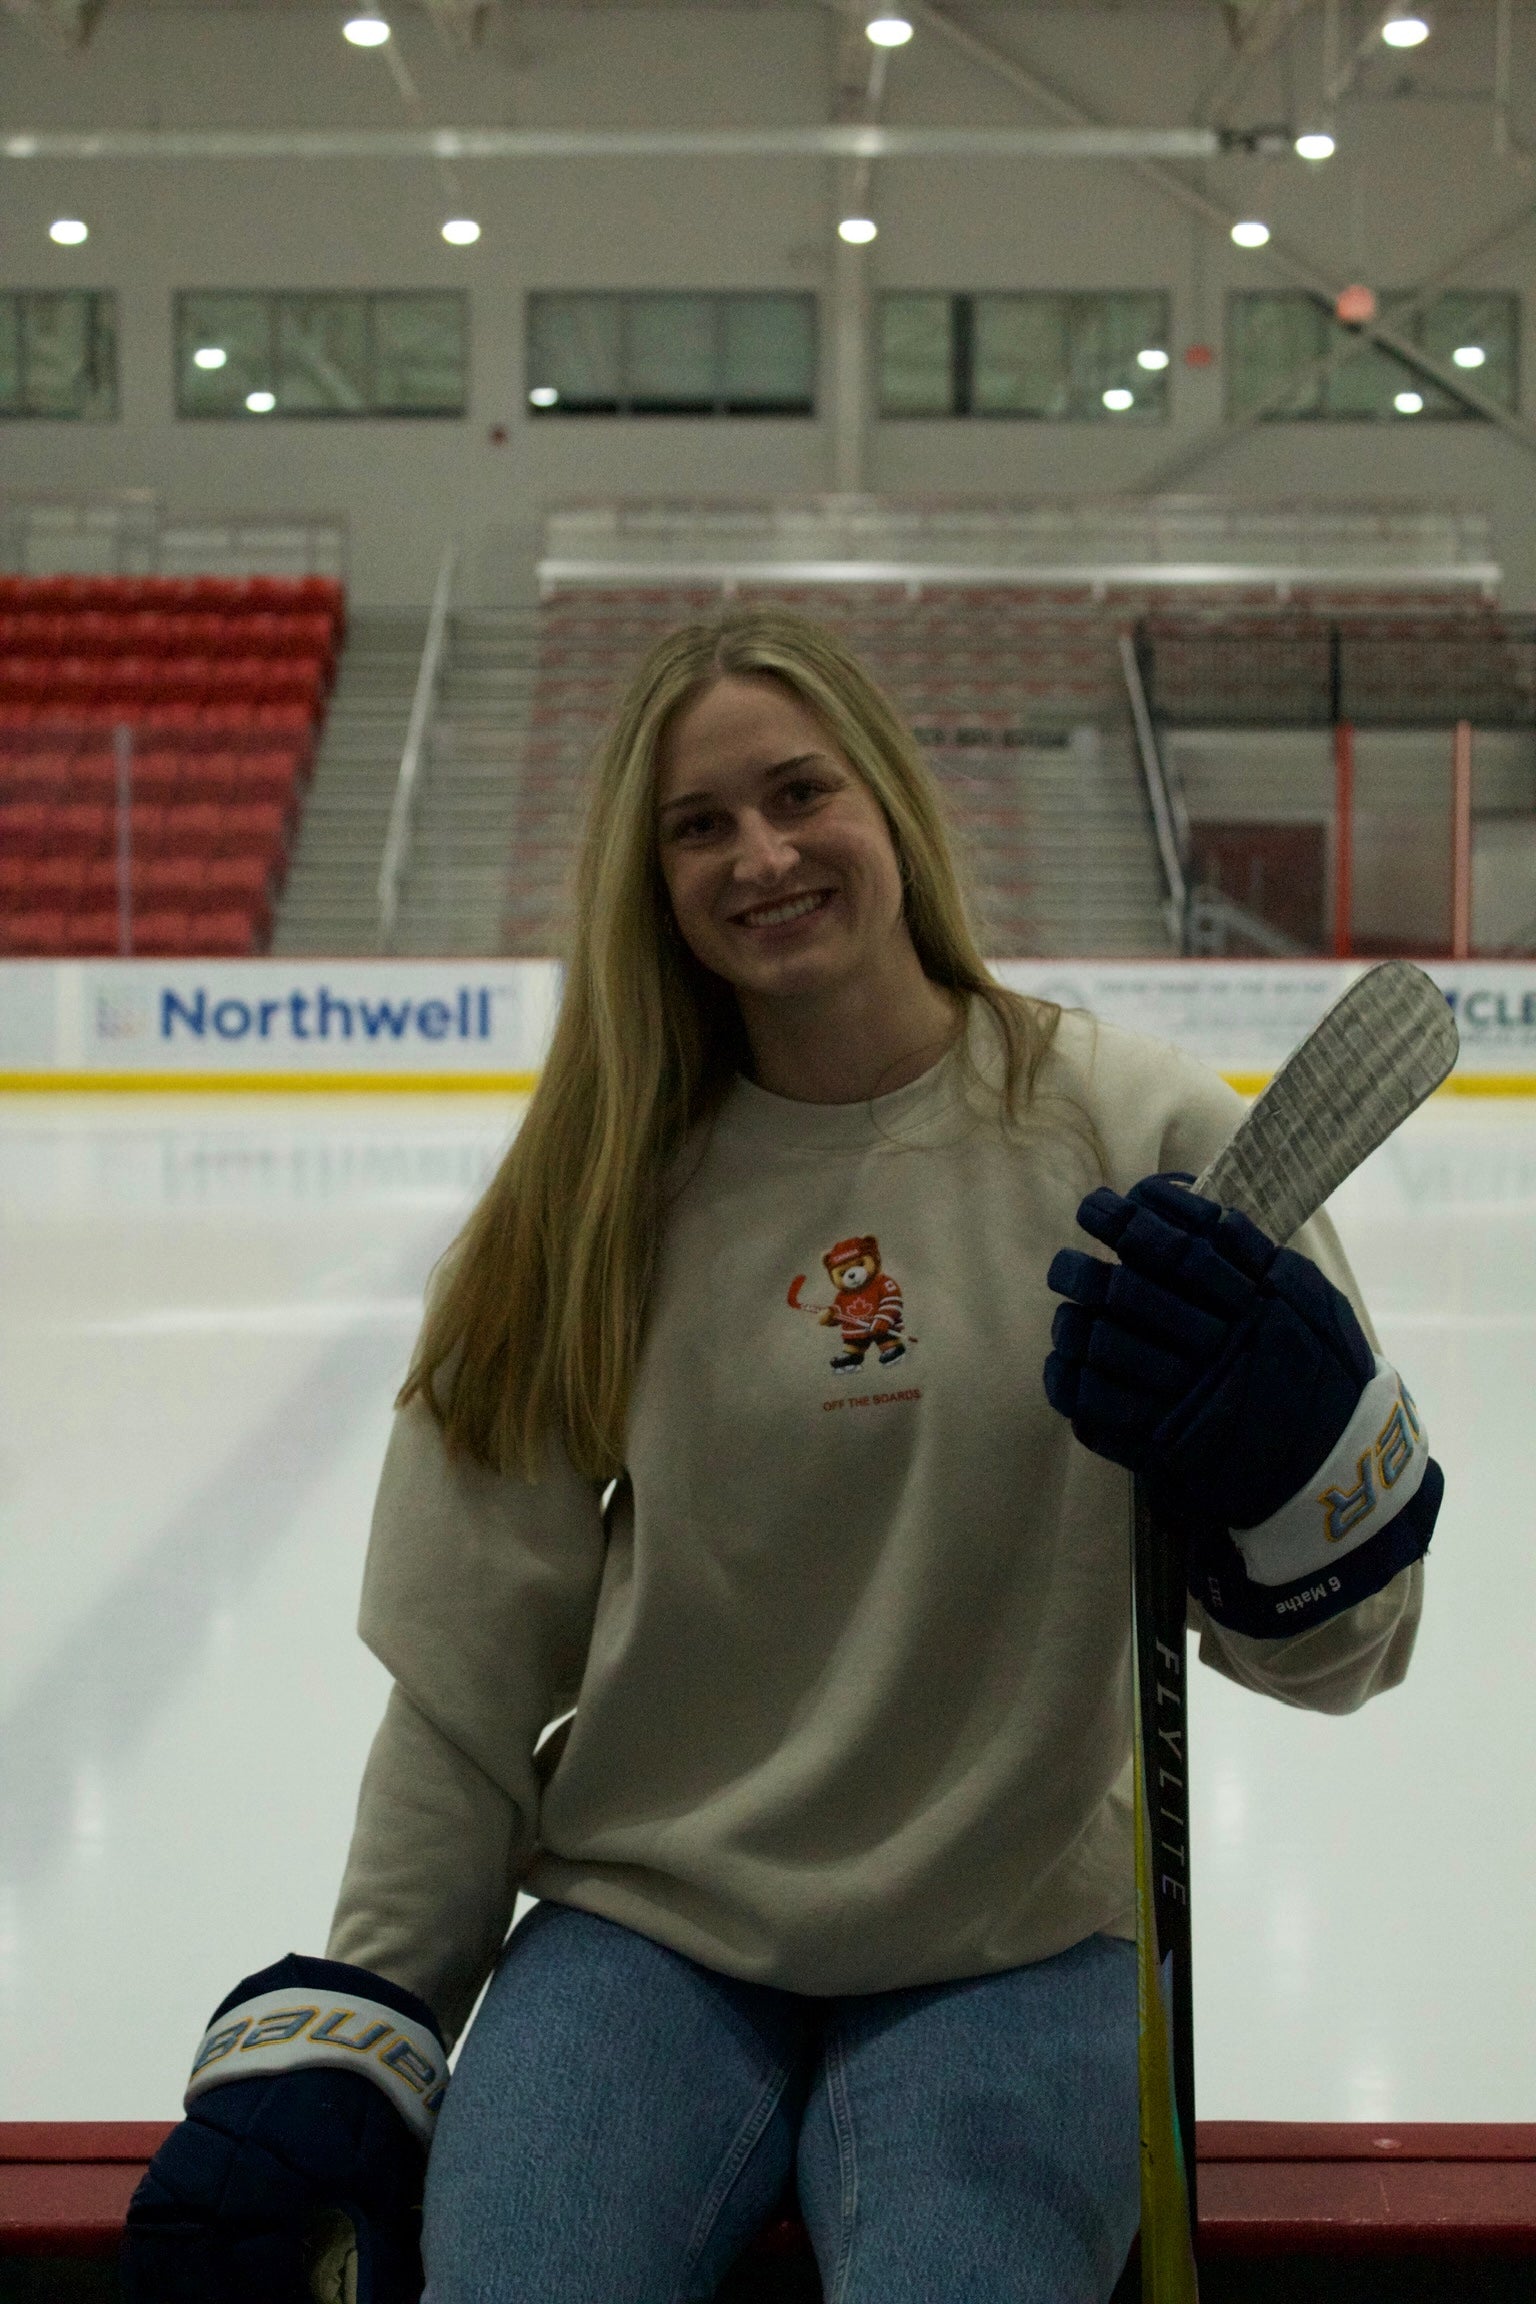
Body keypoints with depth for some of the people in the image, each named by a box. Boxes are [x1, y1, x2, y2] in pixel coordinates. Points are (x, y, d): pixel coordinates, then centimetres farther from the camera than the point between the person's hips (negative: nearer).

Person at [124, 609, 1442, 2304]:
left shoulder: (1136, 1136, -6)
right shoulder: (606, 1198, 1)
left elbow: (1332, 1650, -4)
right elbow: (474, 1673, 3)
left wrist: (1288, 1435, -25)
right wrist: (327, 2057, -1)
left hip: (1011, 1954, -1)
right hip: (647, 1926, 2)